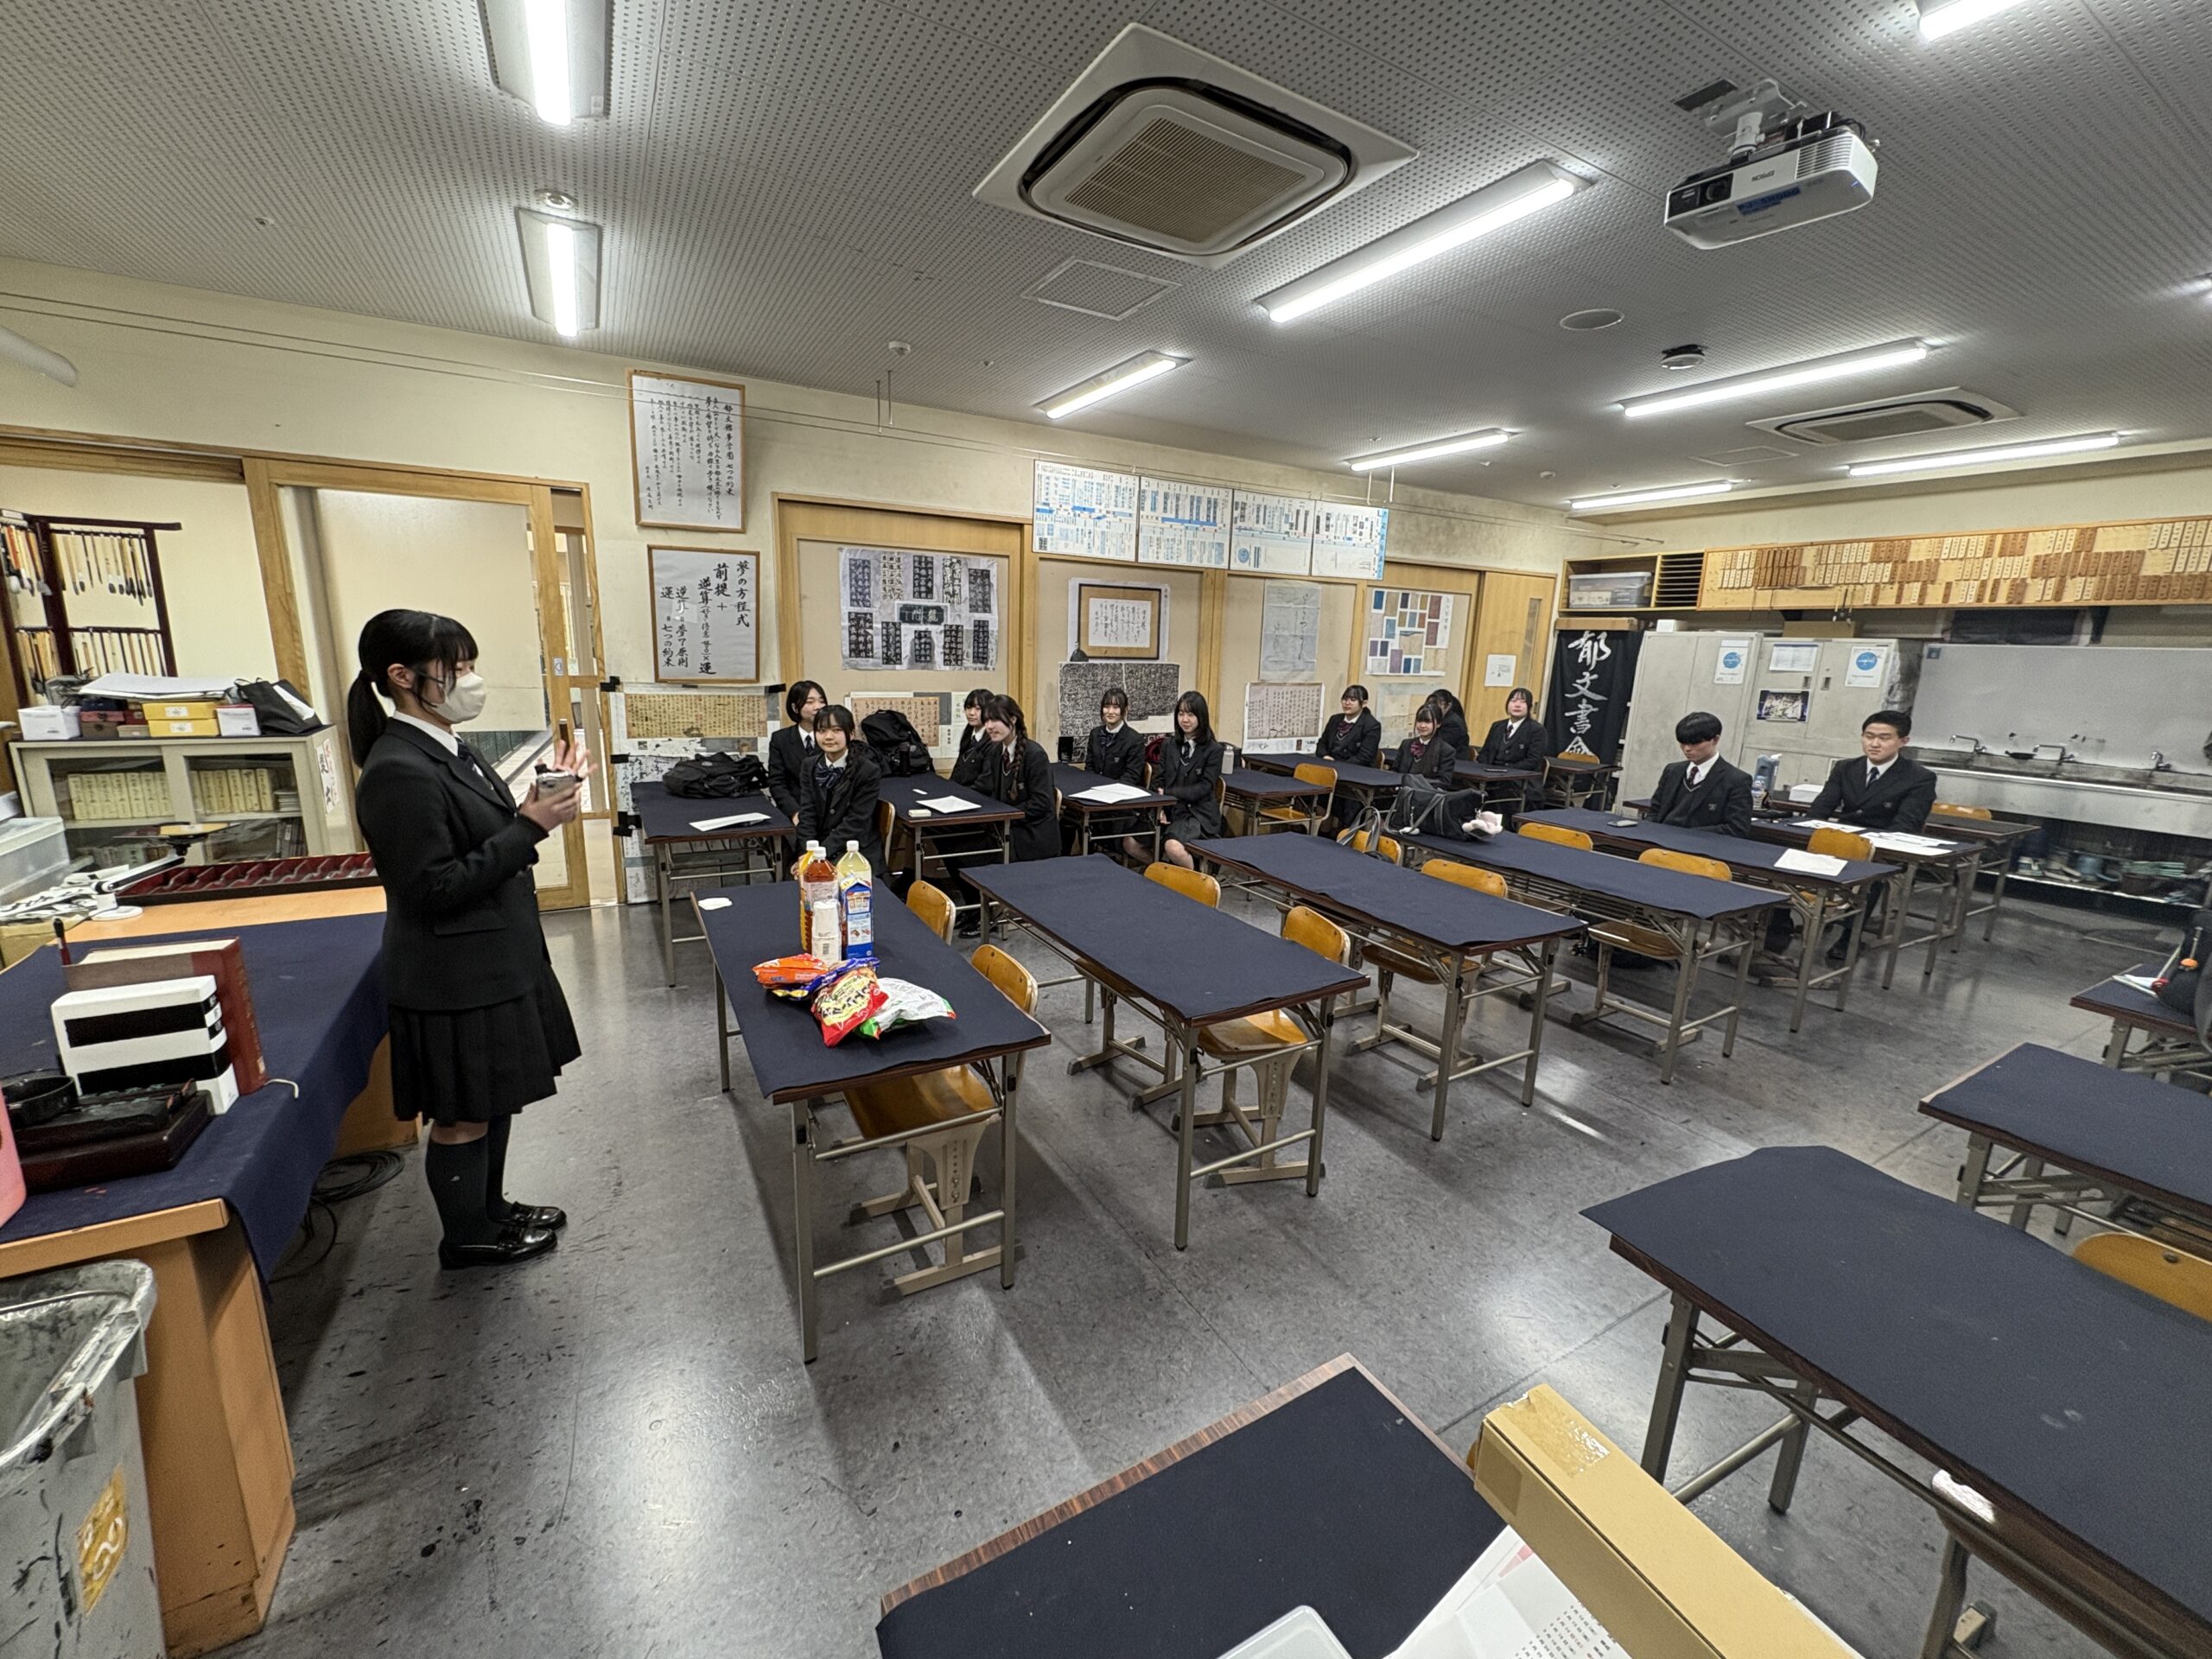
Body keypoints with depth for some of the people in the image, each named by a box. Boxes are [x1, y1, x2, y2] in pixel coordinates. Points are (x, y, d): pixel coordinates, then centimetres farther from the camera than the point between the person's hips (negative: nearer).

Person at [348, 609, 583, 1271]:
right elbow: (434, 888, -23)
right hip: (455, 977, -9)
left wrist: (537, 809, -2)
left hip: (494, 959, 9)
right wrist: (531, 826, -25)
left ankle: (489, 1208, 41)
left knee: (494, 1100, 23)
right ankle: (466, 1237, 30)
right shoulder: (399, 771, -22)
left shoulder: (445, 749, 7)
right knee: (463, 1116, 10)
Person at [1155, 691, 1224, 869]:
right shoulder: (1168, 745, 13)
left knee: (1173, 847, -33)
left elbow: (1204, 788, -8)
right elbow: (1158, 781, 9)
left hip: (1199, 814, -4)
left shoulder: (1213, 750, -2)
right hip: (1170, 810, 4)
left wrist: (1168, 792, -15)